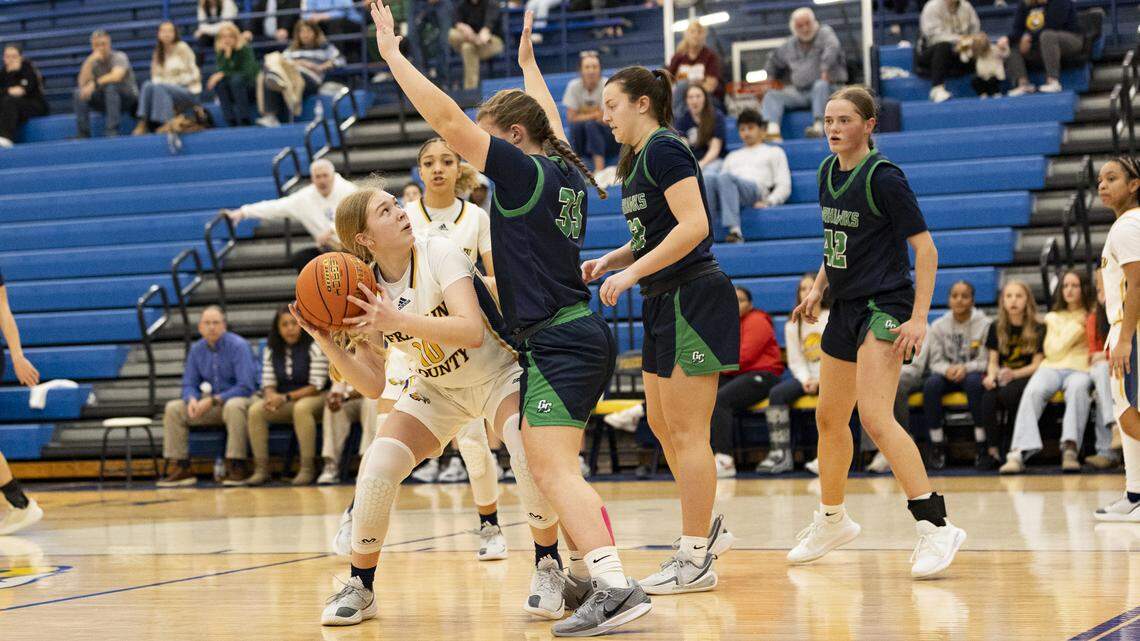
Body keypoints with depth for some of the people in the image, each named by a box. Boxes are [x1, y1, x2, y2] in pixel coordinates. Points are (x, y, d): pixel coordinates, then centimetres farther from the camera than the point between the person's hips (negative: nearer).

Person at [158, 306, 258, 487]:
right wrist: (192, 399, -17)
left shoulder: (238, 346, -15)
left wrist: (214, 400, -25)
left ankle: (236, 466, -33)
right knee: (173, 408, -10)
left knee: (234, 406, -40)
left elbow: (246, 386, -21)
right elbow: (189, 384, 8)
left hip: (238, 399, -6)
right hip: (210, 406, 6)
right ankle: (180, 468, -9)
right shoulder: (196, 350, 4)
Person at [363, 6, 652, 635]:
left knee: (552, 470, -18)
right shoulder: (567, 172, 13)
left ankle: (615, 586, -31)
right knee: (554, 469, 19)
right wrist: (527, 61, 48)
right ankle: (585, 574, 24)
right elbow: (550, 124, 37)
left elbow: (447, 119, -14)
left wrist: (392, 54, -7)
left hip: (555, 341, -10)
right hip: (581, 332, 10)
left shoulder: (522, 171, -10)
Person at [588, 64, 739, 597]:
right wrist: (608, 262, 8)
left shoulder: (664, 149, -13)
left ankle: (696, 562, -3)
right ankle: (702, 527, 27)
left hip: (693, 298, -10)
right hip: (666, 303, 10)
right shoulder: (637, 160, 16)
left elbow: (694, 225, -23)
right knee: (661, 424, 15)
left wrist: (632, 273, -23)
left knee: (686, 432, -7)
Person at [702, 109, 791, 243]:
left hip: (754, 188, -4)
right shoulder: (733, 156, 41)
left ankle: (735, 231, -53)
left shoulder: (774, 152, 27)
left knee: (725, 177, -39)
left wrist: (768, 202, -6)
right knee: (708, 176, -33)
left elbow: (784, 186, 14)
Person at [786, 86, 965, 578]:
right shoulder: (828, 172, 8)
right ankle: (832, 520, 36)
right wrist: (818, 288, 13)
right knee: (829, 418, 17)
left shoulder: (883, 177, -15)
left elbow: (925, 248, -15)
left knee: (875, 417, -22)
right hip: (846, 308, 9)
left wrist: (919, 317, -22)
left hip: (885, 306, -9)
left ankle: (936, 527, -23)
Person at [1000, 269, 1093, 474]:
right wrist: (1077, 327, 5)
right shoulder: (1052, 318, 26)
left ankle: (1070, 448, -50)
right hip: (1052, 367, 2)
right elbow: (1053, 351, 10)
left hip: (1080, 369, -2)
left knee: (1077, 388, -40)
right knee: (1033, 391, -34)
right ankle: (1019, 453, -48)